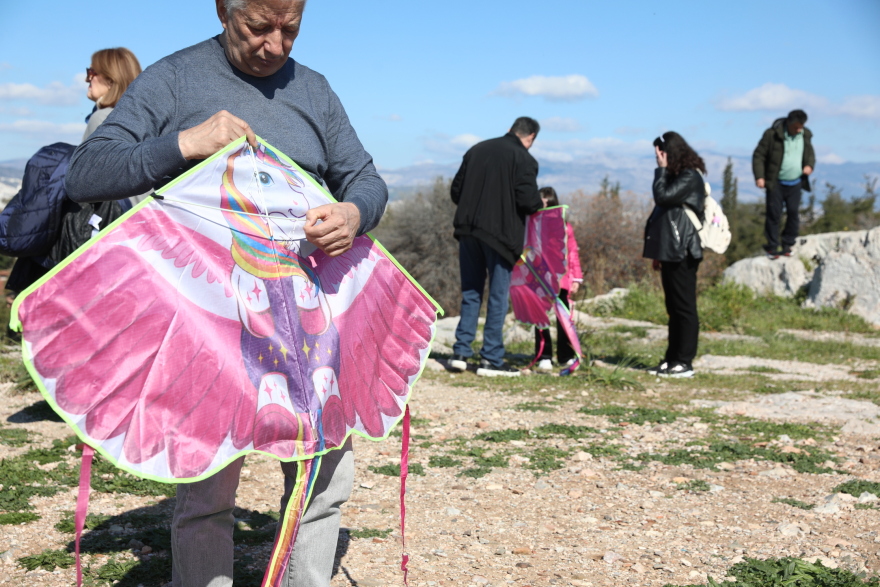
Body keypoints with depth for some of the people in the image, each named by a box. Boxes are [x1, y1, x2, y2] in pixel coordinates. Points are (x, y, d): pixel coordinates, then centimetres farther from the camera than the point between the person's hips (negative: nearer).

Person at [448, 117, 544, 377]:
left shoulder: (477, 150, 12)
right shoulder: (524, 159, -5)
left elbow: (455, 190, 13)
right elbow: (528, 200, -12)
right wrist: (540, 204, 9)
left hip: (468, 231, 5)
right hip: (499, 234, -5)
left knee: (470, 293, 14)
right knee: (497, 296, 2)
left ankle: (461, 352, 11)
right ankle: (491, 359, 4)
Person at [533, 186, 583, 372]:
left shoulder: (564, 226, 9)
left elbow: (573, 253, 9)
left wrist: (576, 278, 5)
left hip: (562, 280, 2)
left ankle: (566, 356, 15)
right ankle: (544, 357, 3)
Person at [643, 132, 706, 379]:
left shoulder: (689, 177, -10)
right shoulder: (676, 175, 20)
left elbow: (662, 196, -24)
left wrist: (661, 169, -9)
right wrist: (658, 252, 20)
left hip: (683, 253, -10)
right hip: (671, 252, 10)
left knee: (684, 307, -6)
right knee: (674, 307, 12)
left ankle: (684, 362, -2)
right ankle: (672, 359, 17)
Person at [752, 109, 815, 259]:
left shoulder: (805, 135, 4)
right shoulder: (772, 134, -11)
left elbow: (810, 154, 20)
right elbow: (758, 155, -7)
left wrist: (810, 165, -2)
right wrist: (759, 176, -15)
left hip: (795, 183, 4)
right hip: (776, 183, -4)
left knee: (793, 213, 4)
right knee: (774, 214, -3)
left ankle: (787, 245, 17)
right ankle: (772, 247, 7)